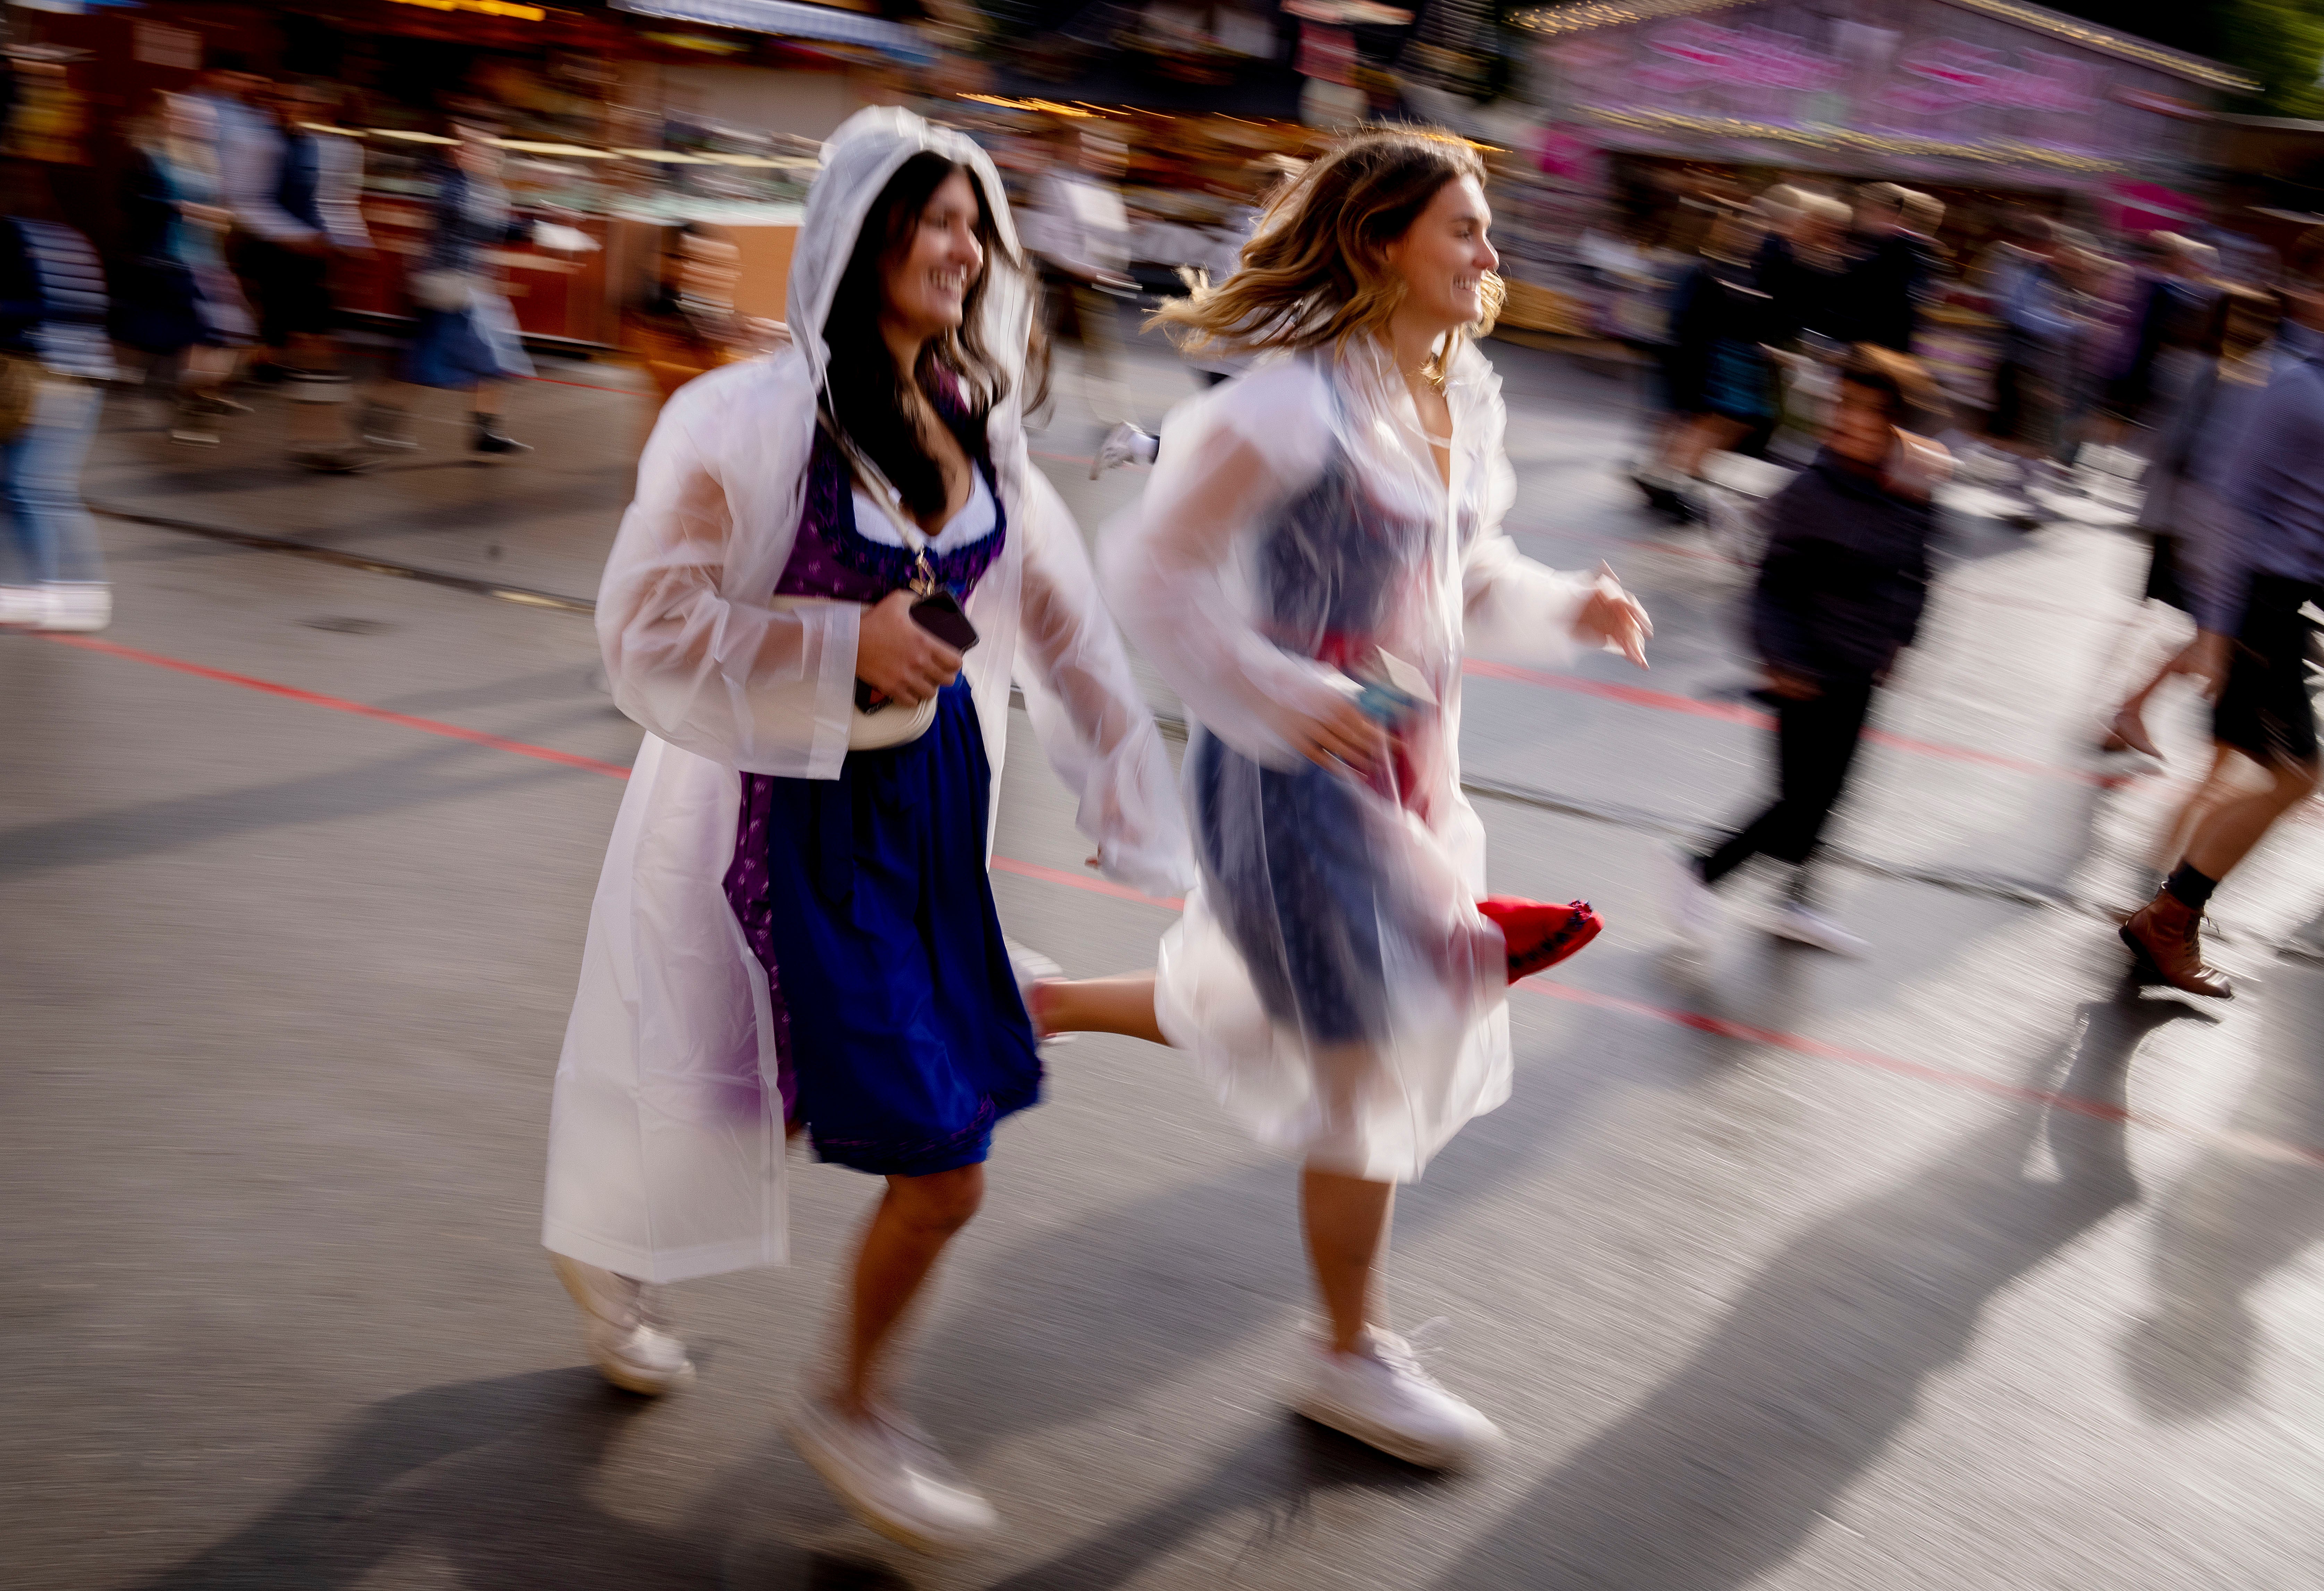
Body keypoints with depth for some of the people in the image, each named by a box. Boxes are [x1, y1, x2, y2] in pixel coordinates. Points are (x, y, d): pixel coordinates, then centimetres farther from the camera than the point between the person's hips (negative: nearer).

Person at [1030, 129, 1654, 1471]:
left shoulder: (1468, 400, 5)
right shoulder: (1304, 401, -21)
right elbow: (1152, 564, -21)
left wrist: (1568, 606, -1)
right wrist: (1276, 695, -24)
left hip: (1409, 761, 9)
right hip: (1304, 766, -8)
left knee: (1305, 1016, 21)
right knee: (1375, 1059, 3)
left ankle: (1050, 1006, 41)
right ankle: (1354, 1358, 25)